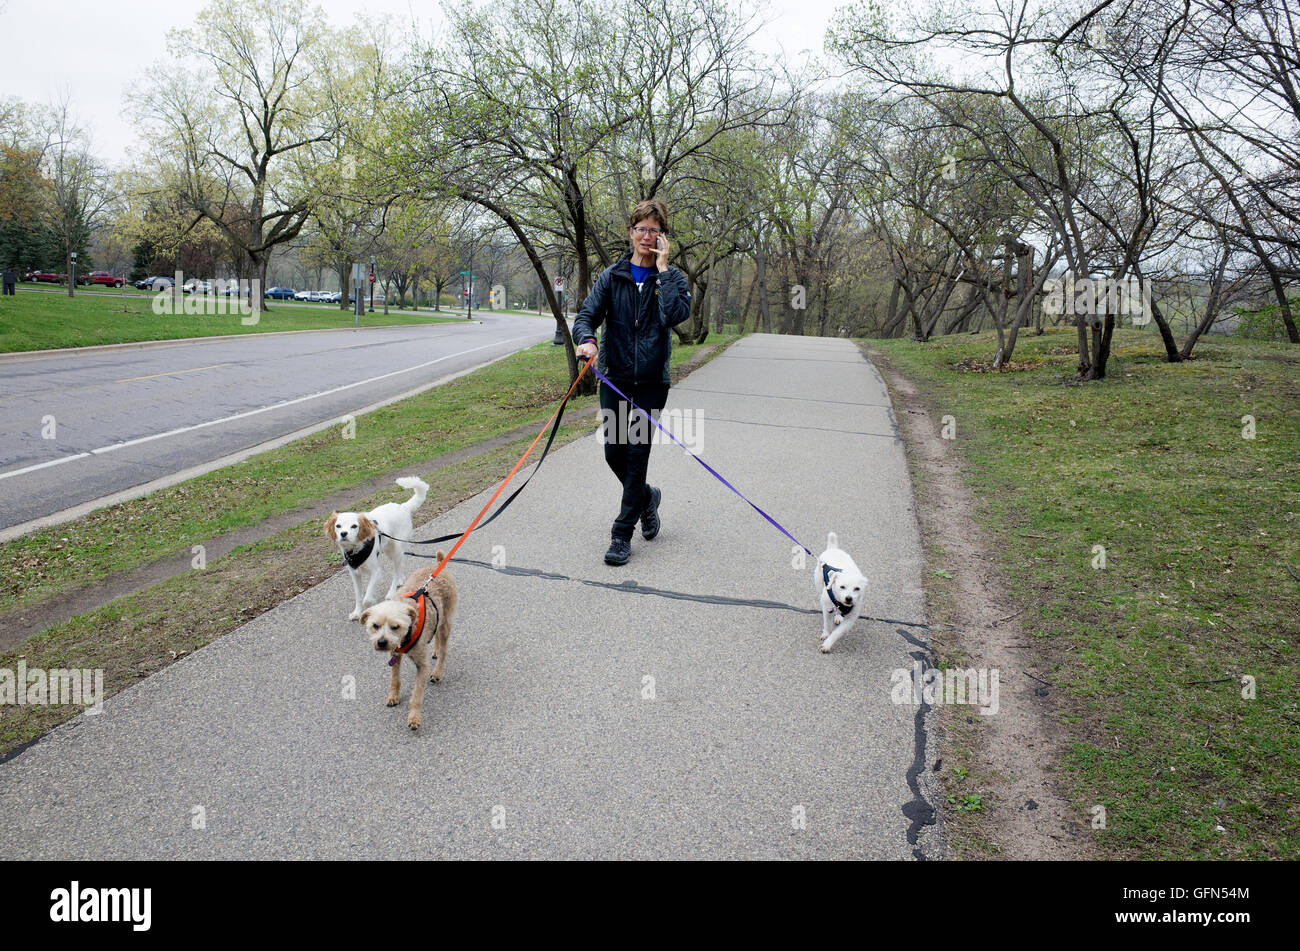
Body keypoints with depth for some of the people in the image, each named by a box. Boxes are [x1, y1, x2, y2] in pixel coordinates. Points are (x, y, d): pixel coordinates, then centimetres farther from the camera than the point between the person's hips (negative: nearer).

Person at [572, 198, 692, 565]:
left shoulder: (672, 278, 1)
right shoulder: (612, 276, 6)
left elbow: (676, 314, -19)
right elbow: (587, 314, -2)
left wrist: (662, 267, -15)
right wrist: (587, 338, -25)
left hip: (651, 380, -2)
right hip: (614, 375, 2)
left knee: (637, 453, -3)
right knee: (614, 452, 5)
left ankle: (622, 534, 7)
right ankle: (647, 497, 36)